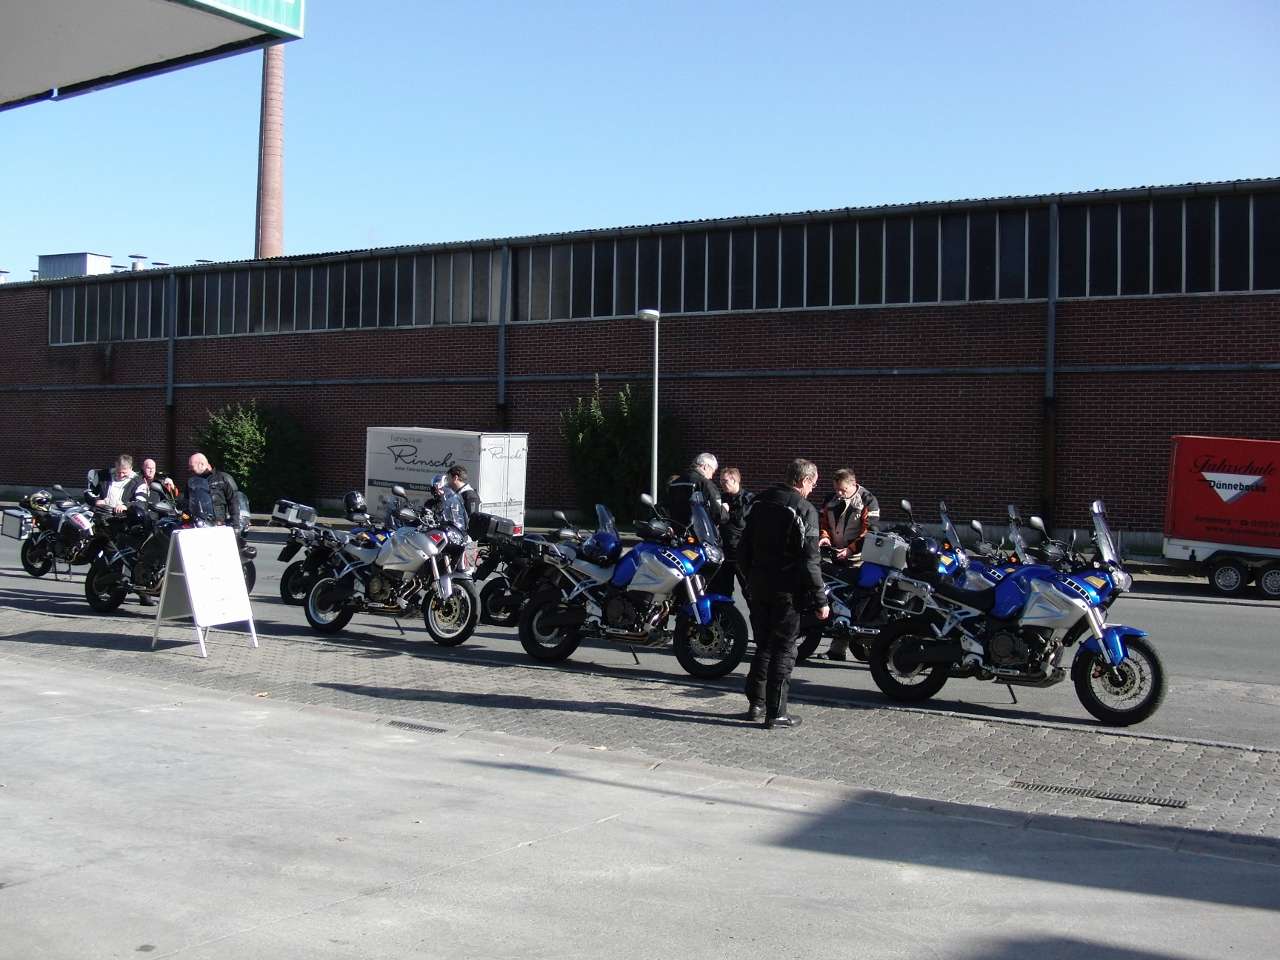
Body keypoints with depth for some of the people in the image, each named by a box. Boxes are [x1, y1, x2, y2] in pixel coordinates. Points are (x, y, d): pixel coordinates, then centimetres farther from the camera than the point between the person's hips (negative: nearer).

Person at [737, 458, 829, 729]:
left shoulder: (760, 503, 9)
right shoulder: (804, 510, -13)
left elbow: (744, 548, 13)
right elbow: (809, 561, -17)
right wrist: (820, 600, -12)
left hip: (758, 587, 6)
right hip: (786, 592, -6)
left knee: (763, 646, 17)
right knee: (783, 649, 1)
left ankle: (755, 704, 20)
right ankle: (775, 713, 3)